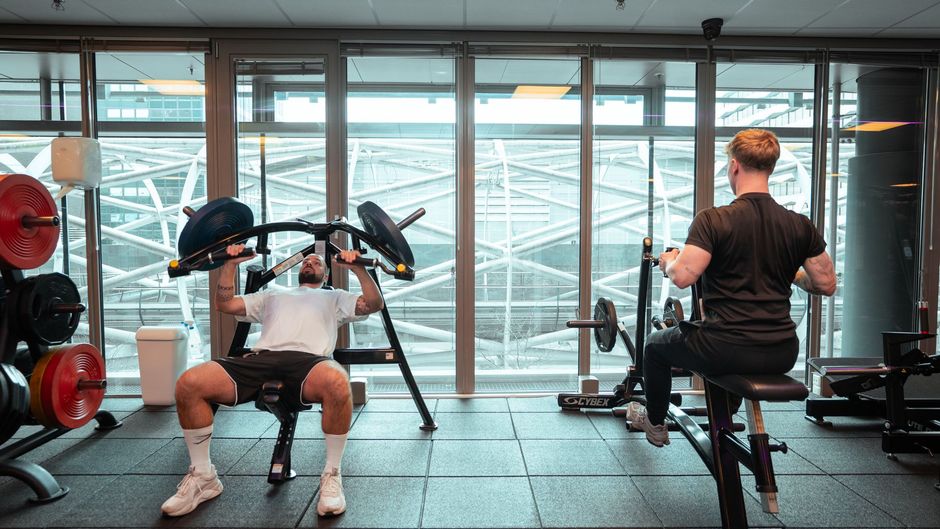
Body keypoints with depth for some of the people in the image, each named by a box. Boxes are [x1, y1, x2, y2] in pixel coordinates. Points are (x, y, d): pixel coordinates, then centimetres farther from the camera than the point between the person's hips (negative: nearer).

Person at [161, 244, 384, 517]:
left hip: (308, 359, -3)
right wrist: (230, 264, 20)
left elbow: (374, 304, 17)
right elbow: (225, 304, 32)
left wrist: (358, 268, 2)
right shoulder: (272, 294, 42)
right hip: (261, 358, 3)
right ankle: (202, 475, -2)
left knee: (337, 382, -41)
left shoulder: (335, 297, 34)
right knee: (188, 384, -22)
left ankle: (332, 475, -19)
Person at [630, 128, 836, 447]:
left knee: (656, 345, 24)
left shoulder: (713, 220, -14)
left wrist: (668, 262, -1)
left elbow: (682, 276, -24)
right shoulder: (800, 226, 1)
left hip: (727, 352, -5)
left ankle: (655, 424, 43)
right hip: (782, 356, 5)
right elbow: (827, 285, 6)